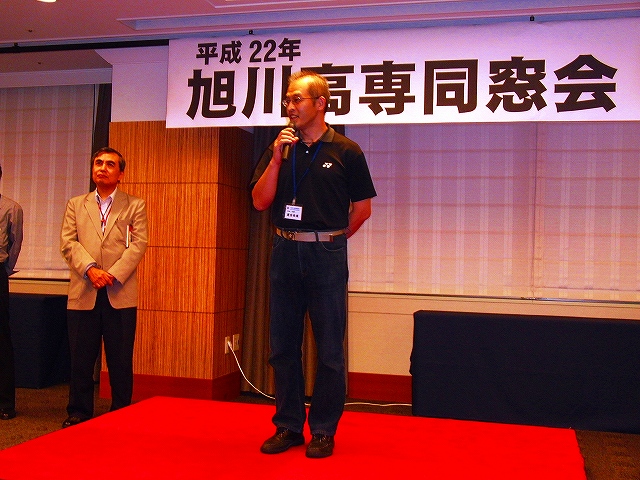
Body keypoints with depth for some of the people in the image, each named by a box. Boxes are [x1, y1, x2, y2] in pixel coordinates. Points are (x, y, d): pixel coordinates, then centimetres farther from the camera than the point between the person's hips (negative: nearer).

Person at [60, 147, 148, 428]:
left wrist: (113, 274, -14)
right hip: (82, 294, 2)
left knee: (121, 360, 2)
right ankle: (79, 413, 17)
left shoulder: (135, 206, 10)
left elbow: (138, 244, -1)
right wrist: (90, 268, -13)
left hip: (120, 295, -2)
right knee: (81, 359, 5)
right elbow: (68, 242, 4)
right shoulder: (76, 205, 17)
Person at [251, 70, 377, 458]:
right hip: (284, 253, 4)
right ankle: (288, 426, 21)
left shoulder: (346, 151, -1)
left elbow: (362, 208, 5)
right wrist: (277, 159, -9)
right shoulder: (279, 148, 8)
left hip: (326, 256, -3)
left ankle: (324, 430, 15)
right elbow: (260, 201, 1)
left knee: (329, 350, 3)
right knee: (283, 346, 9)